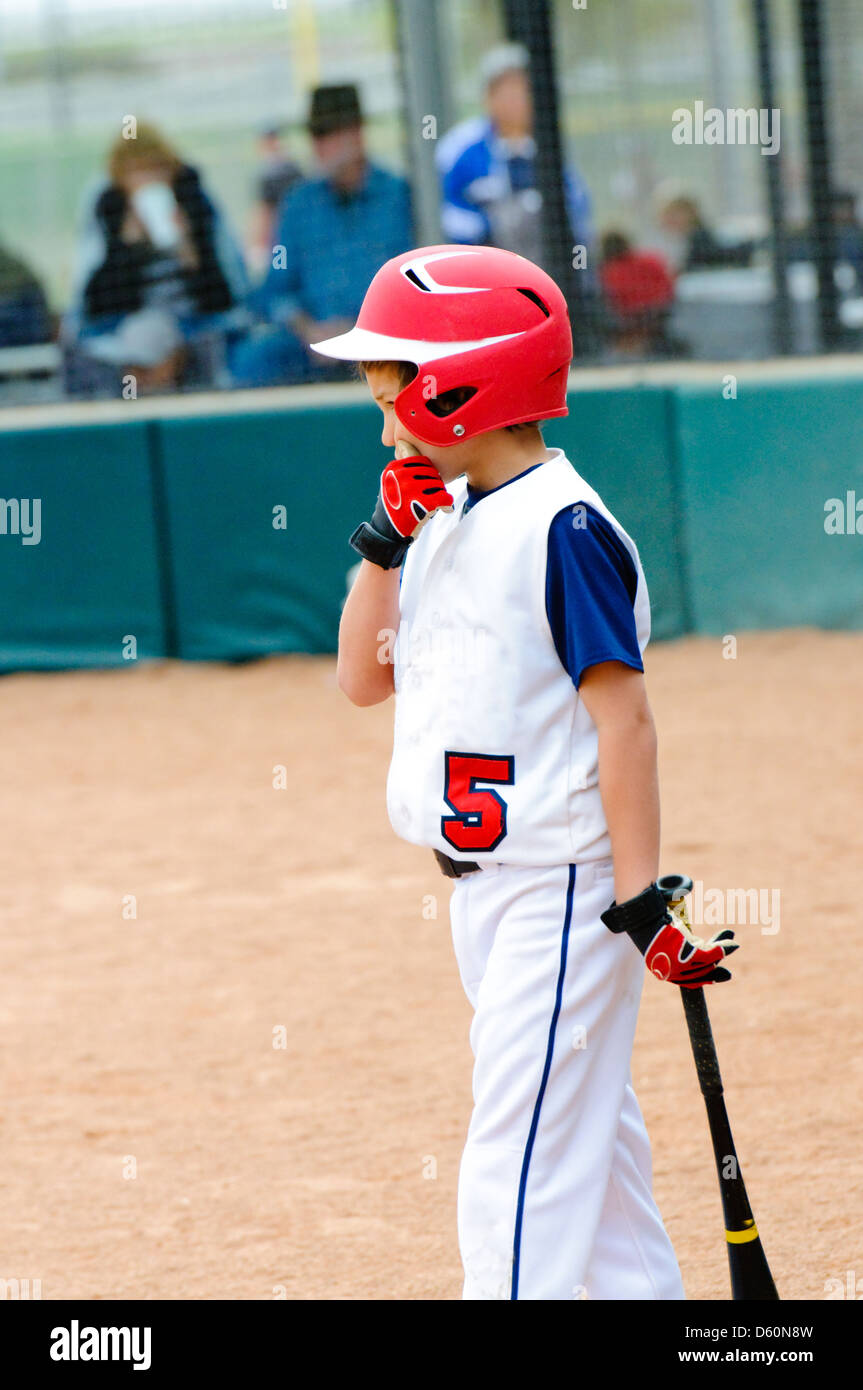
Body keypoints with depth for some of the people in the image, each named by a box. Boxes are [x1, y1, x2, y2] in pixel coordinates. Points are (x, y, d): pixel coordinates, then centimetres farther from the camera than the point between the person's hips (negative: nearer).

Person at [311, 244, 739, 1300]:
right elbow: (365, 679, 16)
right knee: (587, 1137, 15)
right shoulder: (449, 525, 10)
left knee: (519, 1156, -12)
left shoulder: (561, 528, -16)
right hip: (484, 885, 9)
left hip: (563, 888, -9)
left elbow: (622, 716, -18)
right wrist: (383, 542, 3)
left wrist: (640, 897, -20)